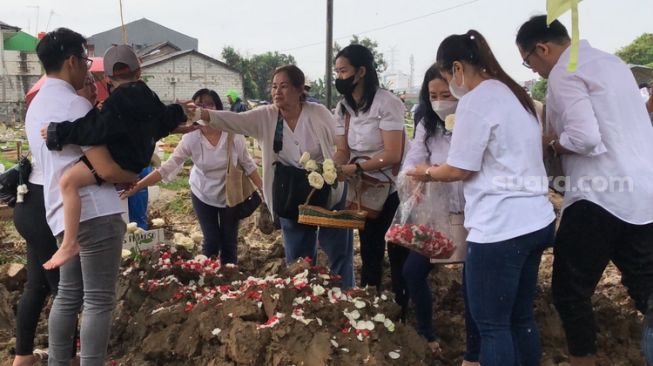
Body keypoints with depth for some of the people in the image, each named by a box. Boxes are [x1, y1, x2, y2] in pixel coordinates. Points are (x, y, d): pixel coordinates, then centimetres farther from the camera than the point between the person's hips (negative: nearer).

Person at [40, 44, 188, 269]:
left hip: (120, 159, -10)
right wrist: (179, 112, 45)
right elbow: (165, 121, 24)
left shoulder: (119, 101, -16)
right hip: (136, 155, 10)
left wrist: (58, 132, -20)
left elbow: (97, 130, -25)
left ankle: (70, 243, -32)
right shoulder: (148, 96, 9)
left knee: (68, 180, -26)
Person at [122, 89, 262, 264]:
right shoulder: (191, 138, -19)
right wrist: (136, 187, -25)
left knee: (229, 241, 10)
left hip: (230, 195, 0)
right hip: (203, 195, 0)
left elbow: (248, 164, -8)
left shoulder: (233, 133, -20)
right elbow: (167, 168, -19)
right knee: (211, 242, 3)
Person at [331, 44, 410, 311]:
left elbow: (392, 155, -25)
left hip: (393, 191, -6)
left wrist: (356, 168, -33)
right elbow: (343, 151, -2)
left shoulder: (387, 103, -19)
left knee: (398, 255, 3)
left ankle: (400, 314, 17)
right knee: (369, 252, 16)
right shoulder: (342, 108, 4)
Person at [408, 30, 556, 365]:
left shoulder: (475, 101, -12)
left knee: (492, 325, 2)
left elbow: (460, 169, -10)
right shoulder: (515, 95, 15)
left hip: (501, 228, -9)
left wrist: (427, 172, 9)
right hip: (535, 221, 9)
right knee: (520, 318, 18)